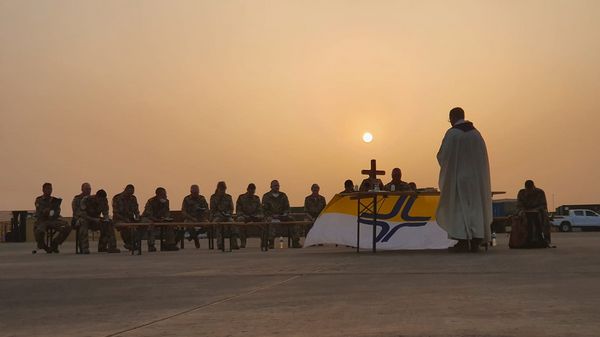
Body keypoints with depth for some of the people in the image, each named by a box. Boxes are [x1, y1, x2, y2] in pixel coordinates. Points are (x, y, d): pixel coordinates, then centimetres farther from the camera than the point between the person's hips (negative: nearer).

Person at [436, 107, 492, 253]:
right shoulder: (476, 133, 7)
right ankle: (476, 242, 4)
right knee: (475, 206, 7)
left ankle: (463, 241, -4)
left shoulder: (452, 133, -9)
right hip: (475, 176, 5)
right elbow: (483, 157, 10)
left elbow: (442, 155, -7)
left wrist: (447, 166, 13)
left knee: (459, 207, 1)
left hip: (458, 176, -5)